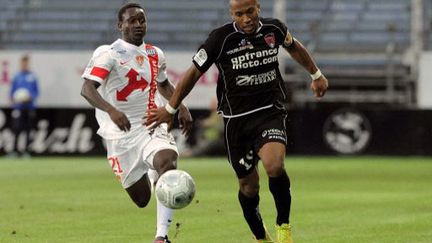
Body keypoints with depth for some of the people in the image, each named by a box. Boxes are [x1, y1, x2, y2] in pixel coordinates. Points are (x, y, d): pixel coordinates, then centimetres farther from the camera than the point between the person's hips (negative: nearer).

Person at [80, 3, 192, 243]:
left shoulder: (155, 55, 11)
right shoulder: (108, 54, -8)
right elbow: (87, 89, -20)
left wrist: (181, 107, 13)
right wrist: (112, 111, -37)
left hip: (152, 127, 3)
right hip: (121, 135, -3)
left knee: (168, 163, -30)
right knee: (141, 199, 2)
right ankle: (148, 177, 43)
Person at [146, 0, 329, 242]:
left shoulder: (274, 29, -2)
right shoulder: (221, 38, -11)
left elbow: (294, 47, 21)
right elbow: (194, 72, -1)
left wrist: (317, 75, 33)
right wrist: (170, 109, 3)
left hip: (270, 112, 0)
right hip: (237, 120, 0)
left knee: (274, 165, -27)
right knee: (249, 186, 8)